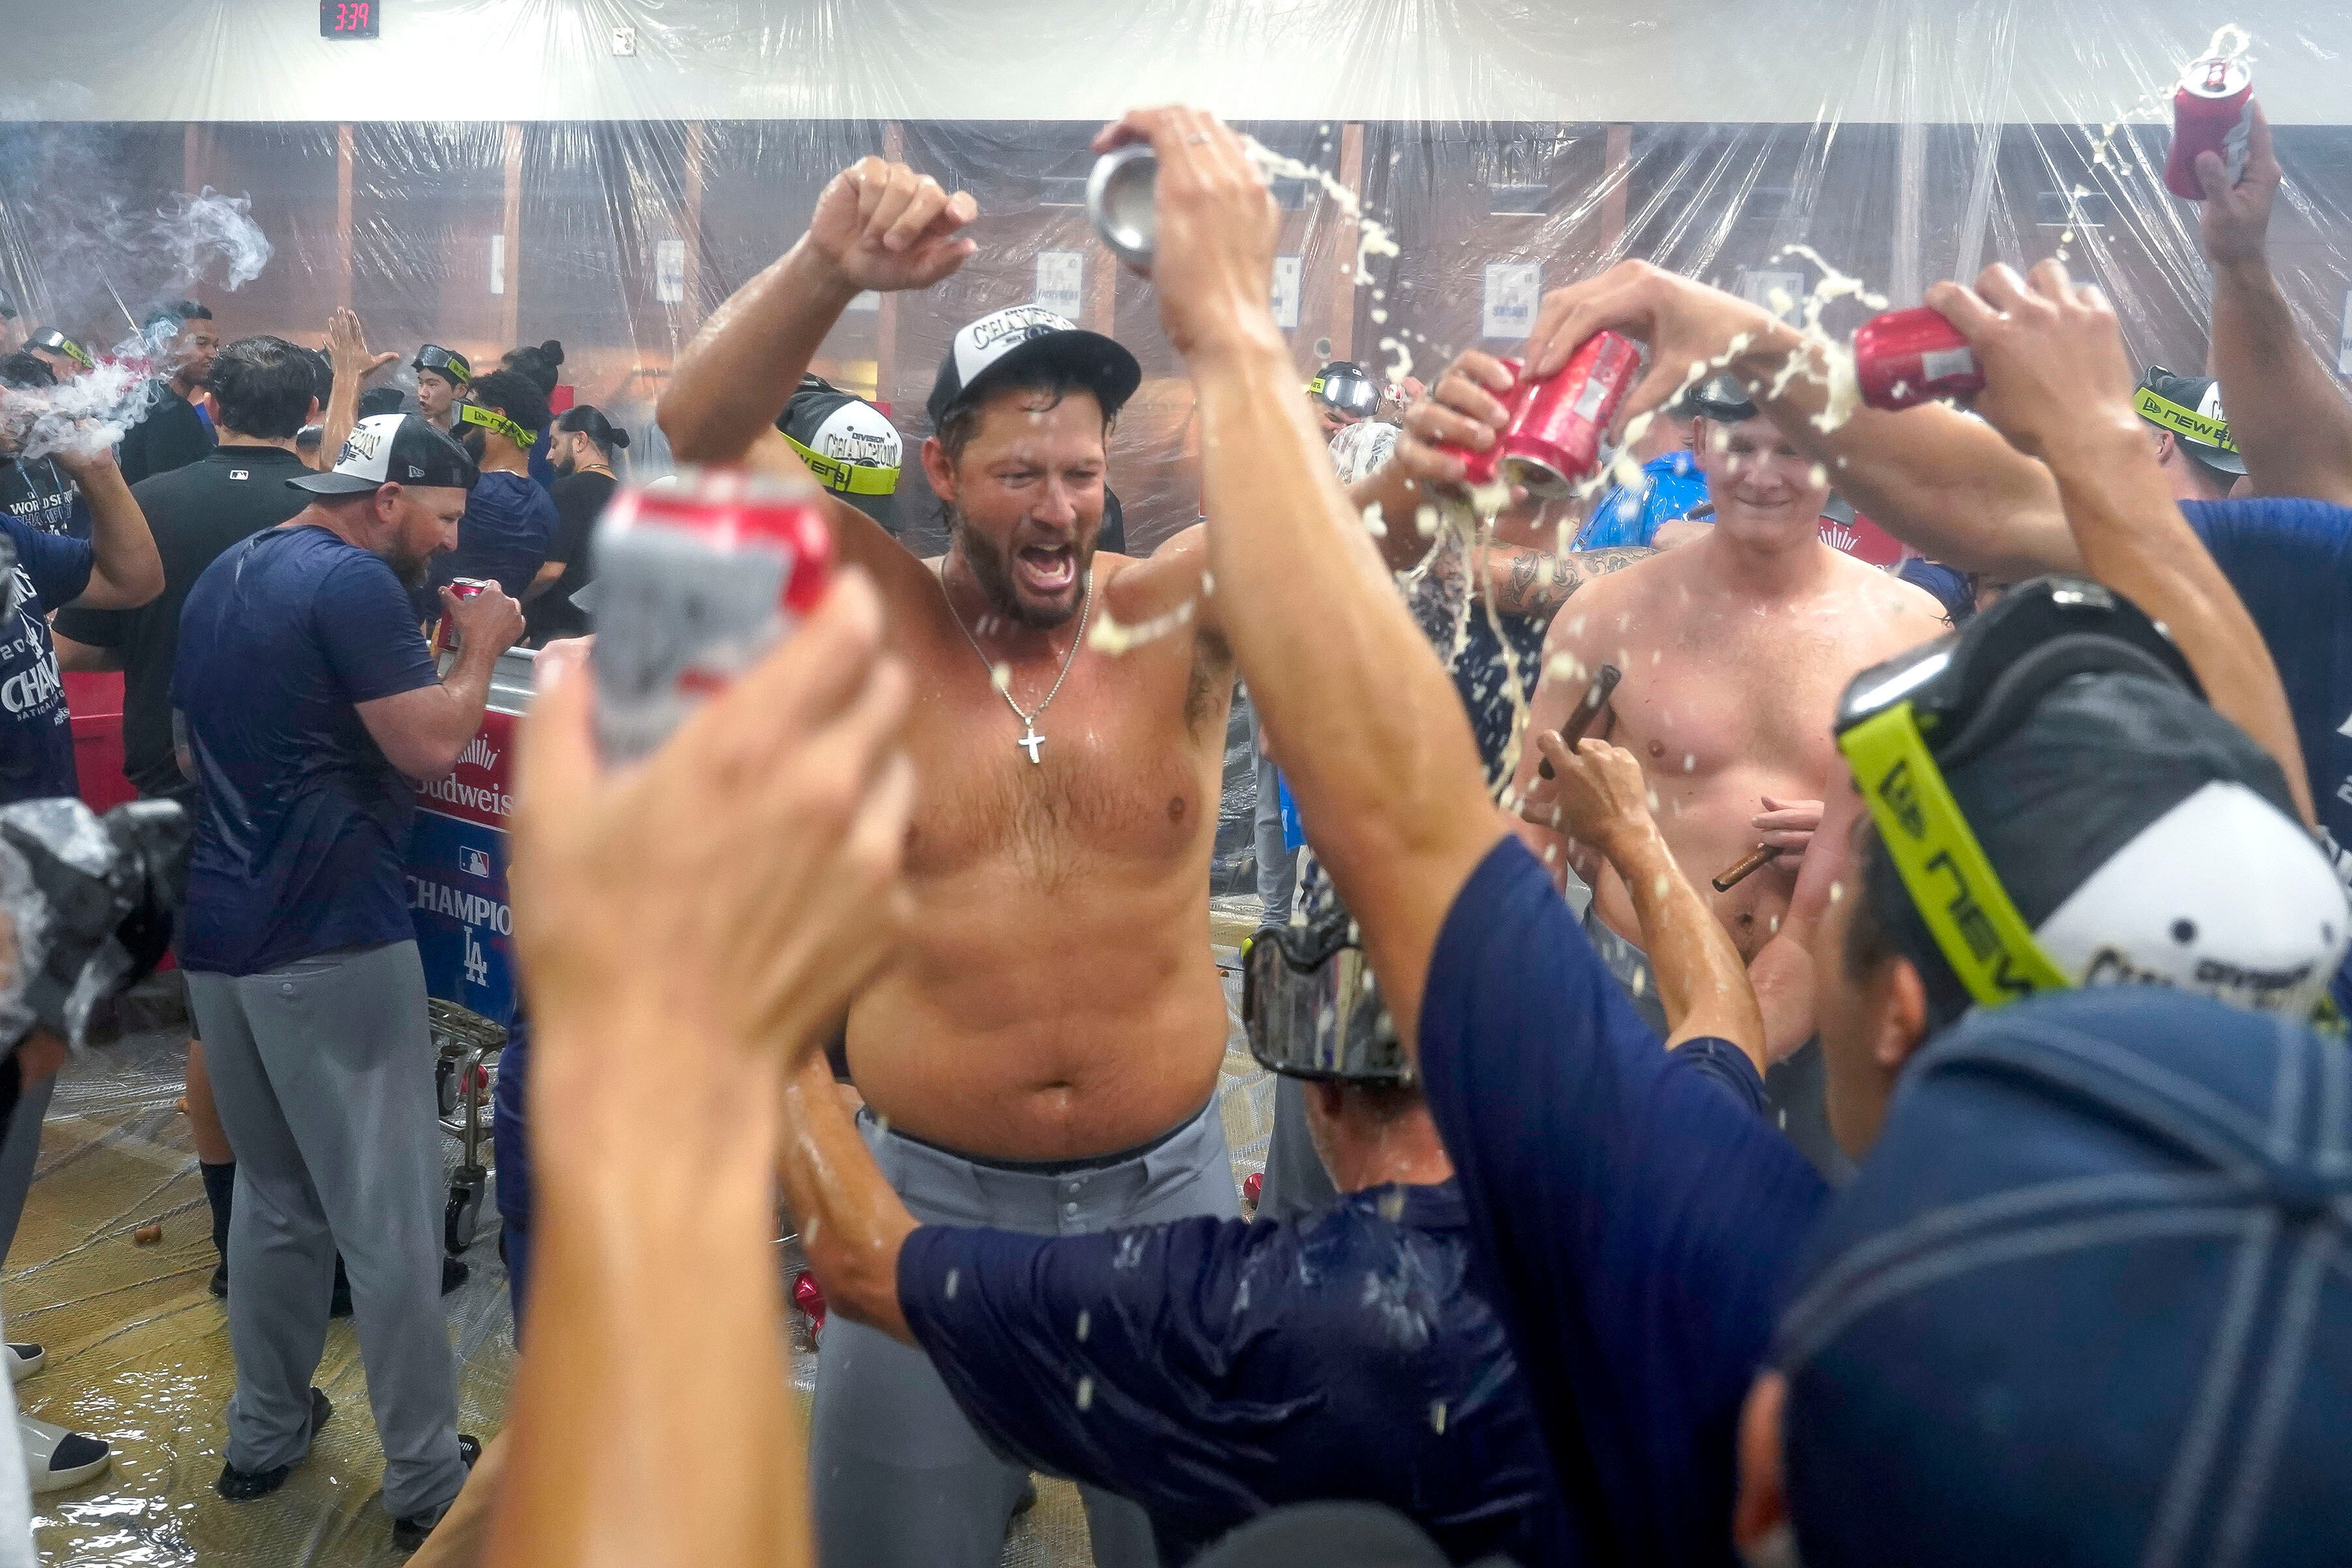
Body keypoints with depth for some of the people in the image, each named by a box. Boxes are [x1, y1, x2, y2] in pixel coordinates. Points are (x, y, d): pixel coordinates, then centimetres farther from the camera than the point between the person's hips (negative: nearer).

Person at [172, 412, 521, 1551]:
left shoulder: (220, 580, 16)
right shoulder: (352, 582, -14)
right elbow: (432, 746, -17)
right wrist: (481, 647, -3)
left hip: (219, 929, 9)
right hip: (331, 937, -9)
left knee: (275, 1191, 20)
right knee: (388, 1213, -1)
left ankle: (264, 1435, 29)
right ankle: (427, 1479, 7)